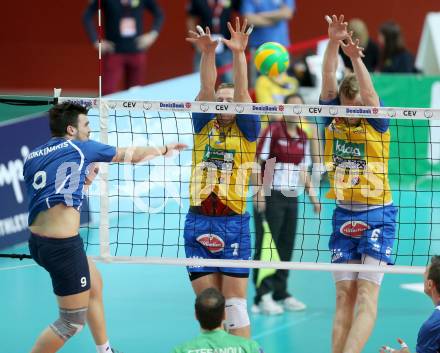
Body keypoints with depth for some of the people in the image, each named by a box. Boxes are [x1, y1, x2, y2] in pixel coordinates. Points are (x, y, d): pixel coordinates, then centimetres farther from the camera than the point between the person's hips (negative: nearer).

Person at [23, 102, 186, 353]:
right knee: (73, 321, 1)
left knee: (95, 285, 28)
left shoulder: (31, 159, 12)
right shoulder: (80, 148, -2)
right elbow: (132, 154, 12)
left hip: (38, 241, 8)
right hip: (63, 245, -8)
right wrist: (165, 149, 27)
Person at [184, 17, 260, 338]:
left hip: (233, 223, -2)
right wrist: (208, 53, -21)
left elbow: (242, 92, -9)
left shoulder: (246, 129, 4)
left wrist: (239, 53, -22)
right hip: (198, 222, 3)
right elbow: (206, 89, -5)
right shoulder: (204, 126, 9)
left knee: (235, 303, -4)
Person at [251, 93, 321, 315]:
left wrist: (311, 194, 15)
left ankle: (280, 293, 18)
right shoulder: (273, 131, -7)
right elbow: (258, 163, -9)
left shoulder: (303, 137, 12)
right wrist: (259, 190, -18)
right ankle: (262, 298, -7)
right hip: (270, 197, -6)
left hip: (291, 198, 7)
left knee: (286, 247, 9)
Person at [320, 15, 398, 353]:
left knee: (367, 294, -11)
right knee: (344, 295, 2)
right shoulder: (333, 120, 1)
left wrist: (355, 57, -38)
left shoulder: (377, 123, -7)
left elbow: (369, 93, -25)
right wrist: (333, 43, -24)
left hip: (377, 214, -4)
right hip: (344, 214, 4)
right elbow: (328, 81, -10)